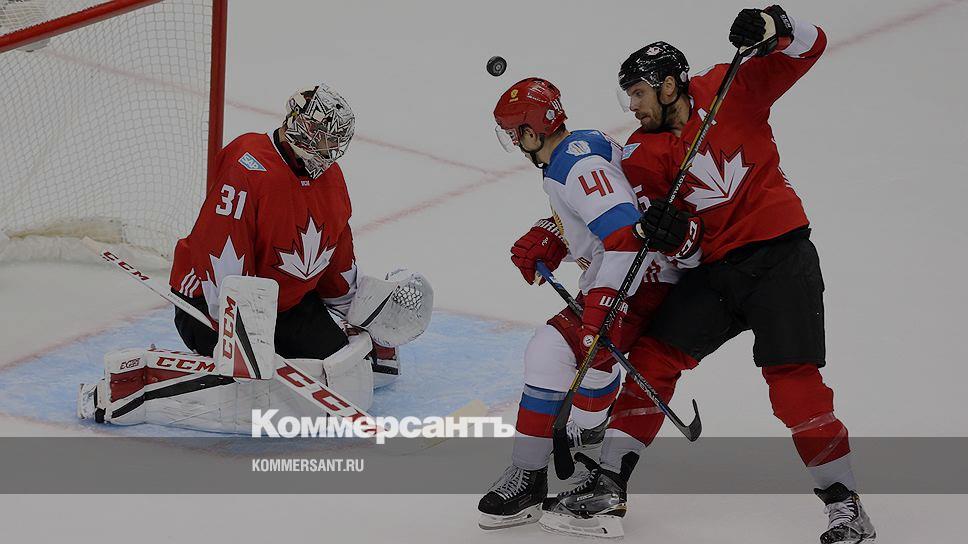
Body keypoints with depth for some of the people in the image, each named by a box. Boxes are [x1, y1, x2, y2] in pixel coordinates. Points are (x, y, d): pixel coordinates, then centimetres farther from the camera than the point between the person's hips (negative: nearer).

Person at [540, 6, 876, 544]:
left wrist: (772, 27, -25)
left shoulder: (729, 89, -4)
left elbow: (807, 47, -5)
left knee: (792, 379, -13)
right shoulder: (643, 154, 6)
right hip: (712, 270, 5)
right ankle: (606, 485, 8)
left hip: (781, 255, -5)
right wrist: (661, 231, -22)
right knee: (652, 358, 0)